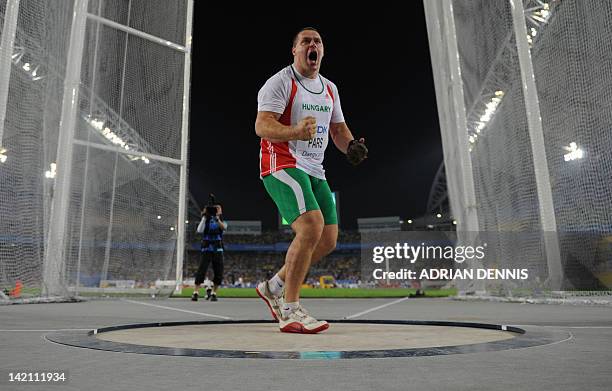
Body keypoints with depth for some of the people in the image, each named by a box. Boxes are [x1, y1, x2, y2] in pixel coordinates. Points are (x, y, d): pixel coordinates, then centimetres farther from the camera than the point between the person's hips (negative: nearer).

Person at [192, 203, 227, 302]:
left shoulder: (222, 221, 11)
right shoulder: (206, 221, 9)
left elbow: (224, 227, -14)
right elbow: (199, 230, -8)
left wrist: (217, 218, -27)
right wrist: (204, 217, -11)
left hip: (218, 250, 2)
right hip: (206, 249, -2)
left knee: (219, 273, 0)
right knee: (201, 270, -11)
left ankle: (213, 293, 13)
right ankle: (196, 293, -6)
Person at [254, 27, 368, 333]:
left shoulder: (329, 88, 19)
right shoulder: (280, 82, -5)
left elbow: (338, 128, 22)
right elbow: (262, 126, -16)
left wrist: (351, 146, 0)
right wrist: (296, 132, -36)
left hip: (314, 170, 8)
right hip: (282, 165, -8)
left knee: (328, 240, 4)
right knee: (311, 226, -27)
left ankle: (274, 287, 23)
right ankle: (290, 312, -14)